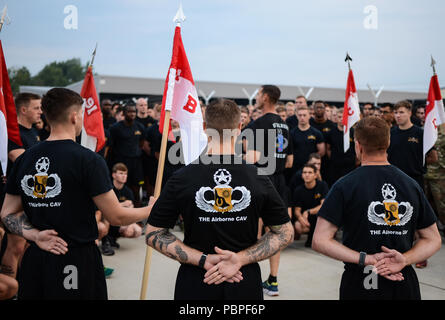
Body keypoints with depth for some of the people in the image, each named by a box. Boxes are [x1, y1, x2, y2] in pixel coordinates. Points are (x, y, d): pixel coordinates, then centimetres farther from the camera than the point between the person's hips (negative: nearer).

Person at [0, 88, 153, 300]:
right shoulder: (88, 160, -15)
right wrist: (149, 210, 5)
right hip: (77, 262, -5)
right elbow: (116, 217, -11)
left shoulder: (24, 159, 3)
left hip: (34, 260, 5)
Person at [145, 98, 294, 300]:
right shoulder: (258, 179, -9)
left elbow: (152, 233, -7)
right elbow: (285, 233, -2)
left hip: (195, 284, -1)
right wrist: (241, 259, -9)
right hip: (245, 285, 1)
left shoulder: (181, 179, -11)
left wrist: (203, 259, -12)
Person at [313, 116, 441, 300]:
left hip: (360, 285, -2)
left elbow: (320, 241, -15)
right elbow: (433, 240, 6)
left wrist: (366, 259, -15)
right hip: (405, 286, 3)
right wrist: (405, 259, -8)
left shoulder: (345, 186, -10)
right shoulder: (412, 186, 1)